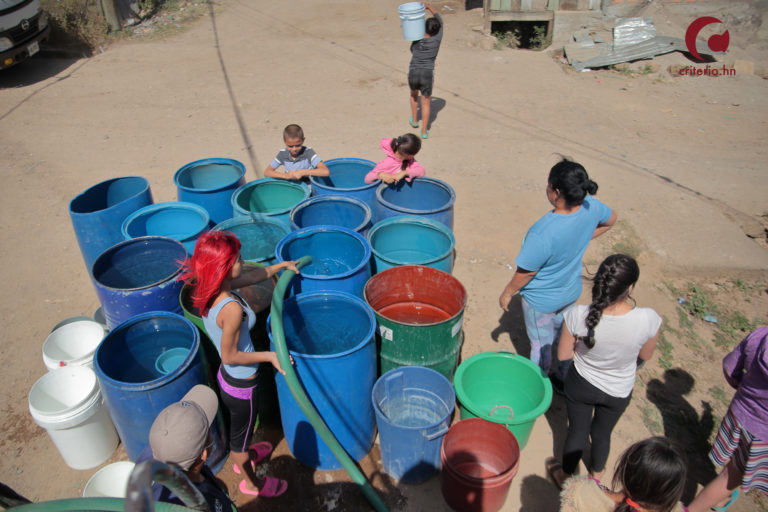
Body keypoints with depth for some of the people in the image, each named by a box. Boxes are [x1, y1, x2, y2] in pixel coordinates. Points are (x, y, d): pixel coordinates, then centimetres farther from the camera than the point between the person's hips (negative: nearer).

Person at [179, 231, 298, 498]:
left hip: (227, 376, 8)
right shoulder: (231, 308, -37)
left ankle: (243, 456, 64)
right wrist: (269, 356, -17)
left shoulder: (209, 288, -11)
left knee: (239, 425, 34)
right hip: (240, 383, -8)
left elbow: (251, 277, 6)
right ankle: (252, 482, 47)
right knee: (241, 430, 19)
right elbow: (230, 355, -27)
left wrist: (281, 265, 17)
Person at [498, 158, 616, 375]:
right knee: (562, 337, 30)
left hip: (542, 299, -6)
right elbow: (610, 219, 4)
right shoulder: (590, 206, -20)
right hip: (571, 291, 7)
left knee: (541, 345, 18)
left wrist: (507, 293, -8)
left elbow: (526, 272, -26)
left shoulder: (543, 233, -41)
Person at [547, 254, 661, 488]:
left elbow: (563, 355, -17)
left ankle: (566, 476, 53)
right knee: (602, 433, 30)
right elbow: (645, 356, -11)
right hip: (618, 392, 1)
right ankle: (596, 475, 59)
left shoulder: (577, 316, -34)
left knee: (577, 431, 26)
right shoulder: (648, 320, -33)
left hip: (581, 384, -1)